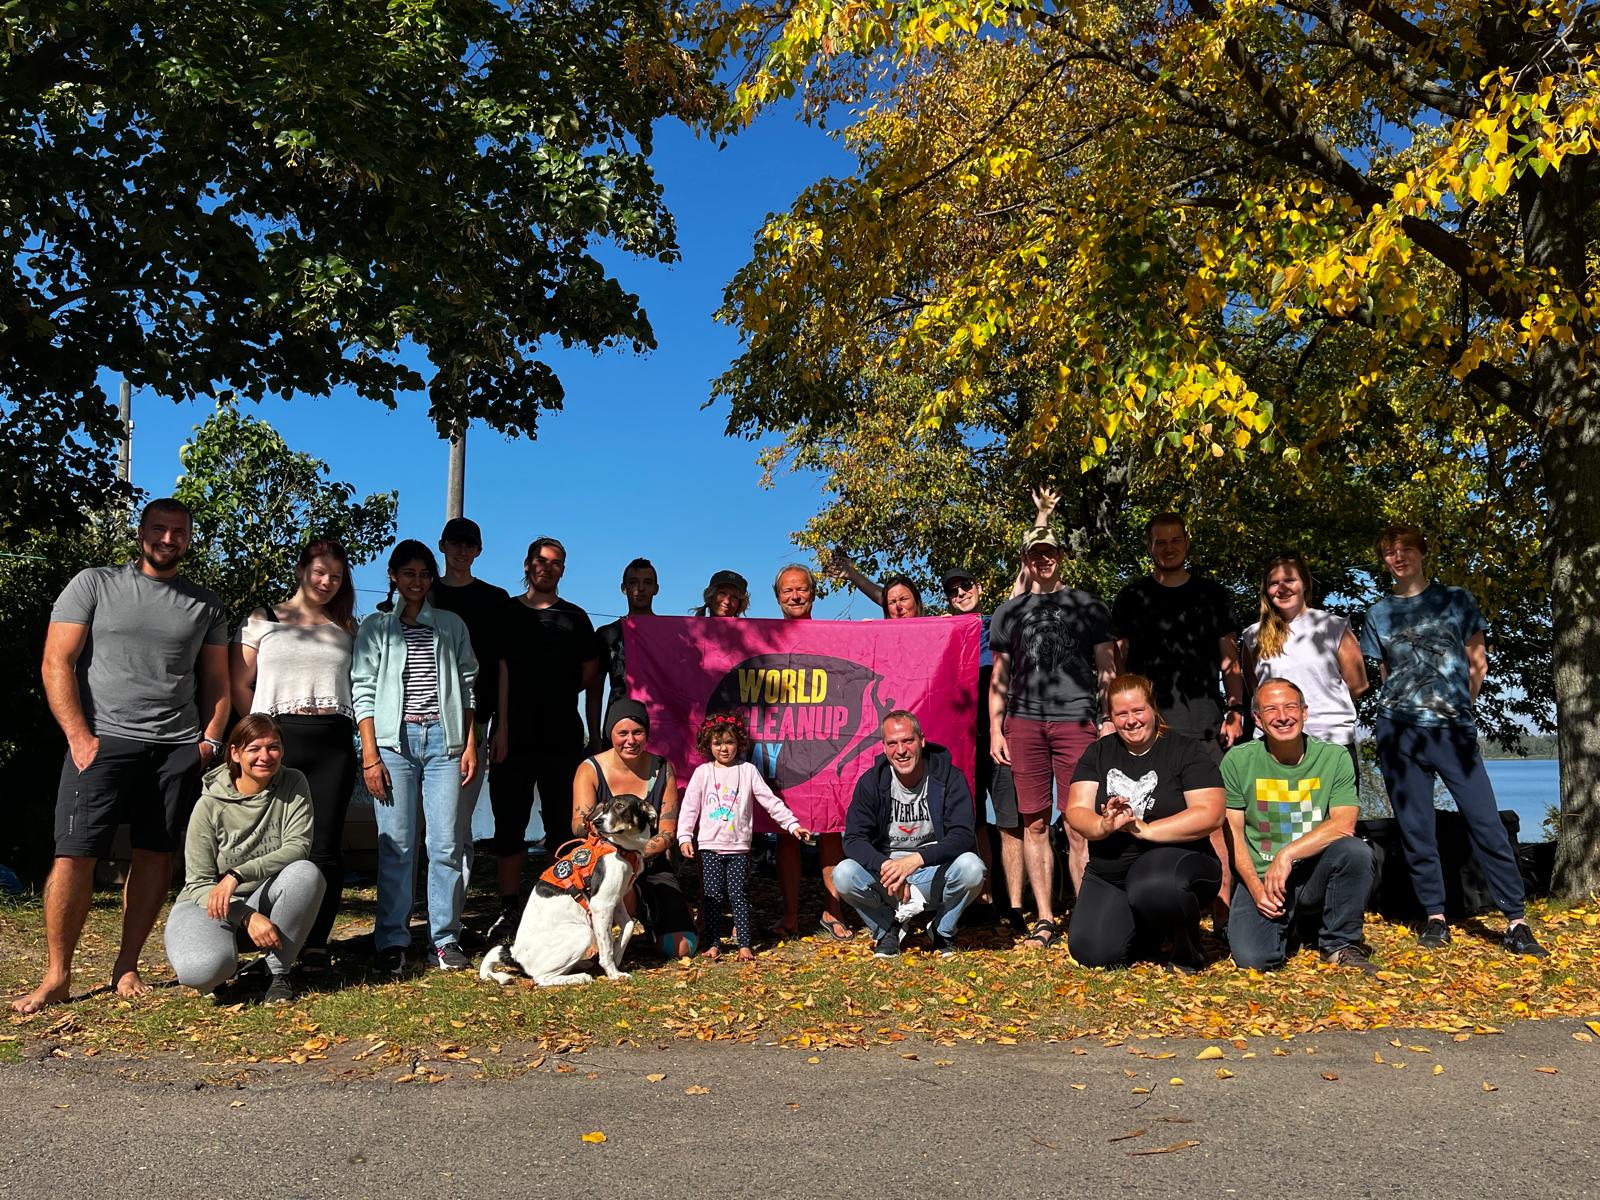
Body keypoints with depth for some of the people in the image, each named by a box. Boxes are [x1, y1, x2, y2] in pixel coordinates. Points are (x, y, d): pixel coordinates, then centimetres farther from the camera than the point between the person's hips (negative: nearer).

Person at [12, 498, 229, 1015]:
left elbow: (216, 681, 17)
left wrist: (210, 740, 4)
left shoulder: (205, 605, 14)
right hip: (103, 740, -2)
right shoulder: (95, 585, 5)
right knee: (74, 854, -6)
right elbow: (56, 663, 0)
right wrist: (80, 737, -8)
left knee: (155, 855, 3)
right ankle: (56, 976, 6)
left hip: (178, 749, 3)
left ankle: (126, 968, 14)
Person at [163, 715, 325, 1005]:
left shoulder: (293, 784, -7)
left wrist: (238, 874, -31)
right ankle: (220, 970, 7)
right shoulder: (209, 805, -14)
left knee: (307, 873, -32)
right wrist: (248, 917, -26)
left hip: (265, 897, 2)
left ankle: (278, 972, -12)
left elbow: (298, 847, -18)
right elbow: (198, 884, -11)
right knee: (202, 971, -34)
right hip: (210, 903, -2)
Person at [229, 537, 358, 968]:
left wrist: (357, 729, 3)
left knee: (325, 847, 0)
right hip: (277, 740, -1)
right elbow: (239, 685, 6)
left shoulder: (347, 628, 14)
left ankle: (315, 943, 7)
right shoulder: (262, 621, 9)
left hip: (334, 744, 2)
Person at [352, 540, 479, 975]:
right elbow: (363, 692, 4)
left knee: (447, 843, -2)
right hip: (394, 740, -1)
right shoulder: (375, 627, 10)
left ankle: (445, 939, 5)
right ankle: (392, 942, 4)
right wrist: (370, 756, -5)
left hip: (444, 739, 1)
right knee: (396, 845, -4)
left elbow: (469, 687, 13)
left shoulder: (451, 626, 15)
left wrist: (470, 744, 4)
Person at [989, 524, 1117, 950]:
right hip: (1024, 723, 2)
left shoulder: (1088, 607, 13)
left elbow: (1107, 671, 12)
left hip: (1076, 720, -2)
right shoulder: (1008, 612, 17)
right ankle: (1045, 920, 10)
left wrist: (1110, 720, 1)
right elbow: (999, 677, 17)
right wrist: (995, 729, 7)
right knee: (1034, 823, 3)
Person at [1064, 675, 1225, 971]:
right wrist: (1104, 826, -25)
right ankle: (1151, 932, 19)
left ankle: (1188, 953, -5)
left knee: (1152, 888, -38)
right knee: (1092, 953, -15)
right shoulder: (1098, 754, 8)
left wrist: (1145, 829, -23)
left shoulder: (1185, 751, -3)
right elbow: (1076, 811, -2)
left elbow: (1210, 815, -15)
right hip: (1109, 874, 5)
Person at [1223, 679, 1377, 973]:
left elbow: (1344, 825, -13)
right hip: (1260, 877, 0)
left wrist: (1287, 854, -22)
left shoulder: (1334, 757, -2)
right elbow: (1232, 832, -1)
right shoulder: (1238, 760, -2)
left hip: (1314, 875, 0)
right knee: (1253, 958, -23)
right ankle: (1284, 924, 16)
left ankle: (1340, 943, -7)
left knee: (1355, 850, -31)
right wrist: (1256, 887, -12)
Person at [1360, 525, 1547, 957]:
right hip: (1398, 731, 2)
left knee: (1486, 822, -7)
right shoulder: (1379, 614, 11)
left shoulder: (1457, 600, 7)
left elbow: (1477, 662, 10)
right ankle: (1435, 917, 11)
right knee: (1415, 828, 3)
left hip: (1454, 729, -2)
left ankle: (1516, 921, 0)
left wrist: (1458, 708, 12)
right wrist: (1405, 706, 9)